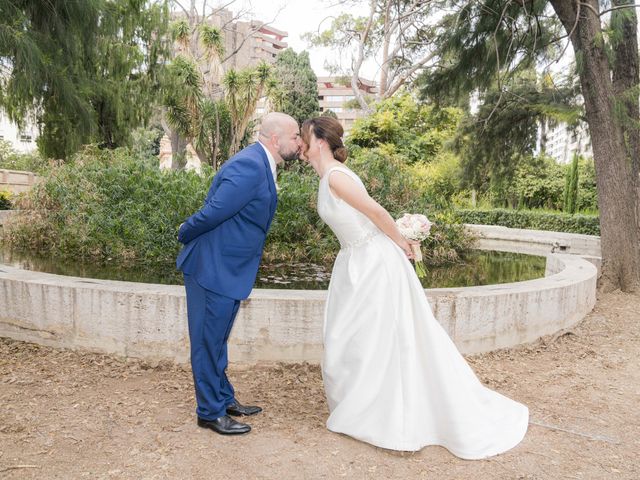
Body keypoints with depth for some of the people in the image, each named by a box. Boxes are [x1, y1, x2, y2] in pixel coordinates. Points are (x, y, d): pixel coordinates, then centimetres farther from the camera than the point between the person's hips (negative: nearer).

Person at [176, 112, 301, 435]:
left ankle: (224, 398, 35)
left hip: (228, 268, 10)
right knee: (208, 342, 5)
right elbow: (213, 212, -22)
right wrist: (186, 235, -6)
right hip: (212, 268, -10)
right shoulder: (249, 166, -23)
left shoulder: (261, 165, 11)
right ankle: (210, 412, 19)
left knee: (217, 340, 21)